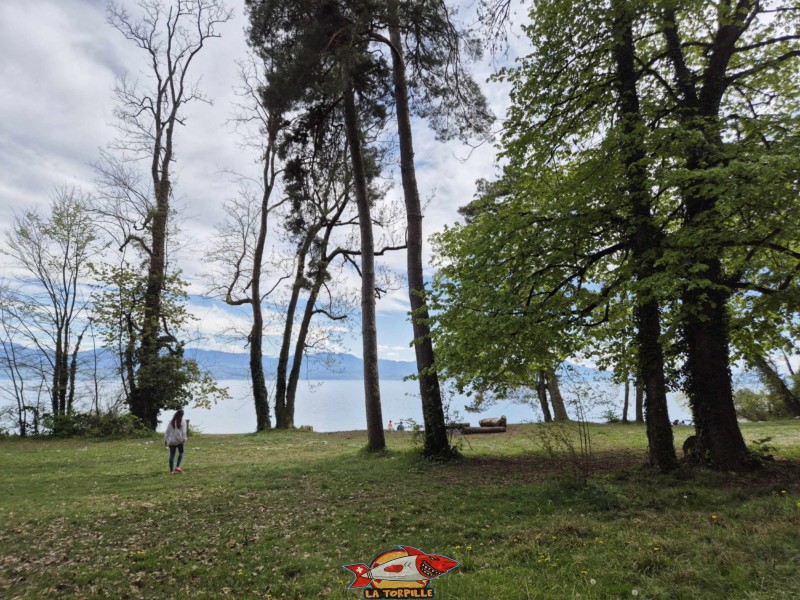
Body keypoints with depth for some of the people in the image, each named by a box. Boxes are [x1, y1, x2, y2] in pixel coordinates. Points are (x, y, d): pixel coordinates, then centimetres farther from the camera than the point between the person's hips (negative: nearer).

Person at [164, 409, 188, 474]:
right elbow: (184, 430, -10)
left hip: (171, 441, 3)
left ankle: (171, 470, 7)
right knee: (181, 452, 13)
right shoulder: (182, 420, -4)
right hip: (179, 440, -3)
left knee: (172, 455, 6)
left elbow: (167, 431, 9)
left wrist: (165, 440, 14)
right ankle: (177, 466, -1)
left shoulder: (171, 421, 8)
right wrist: (184, 438, -7)